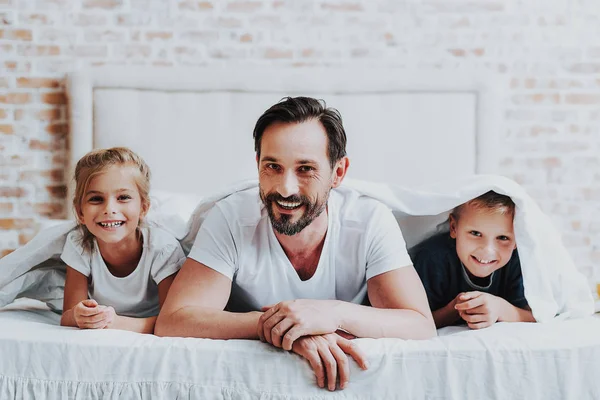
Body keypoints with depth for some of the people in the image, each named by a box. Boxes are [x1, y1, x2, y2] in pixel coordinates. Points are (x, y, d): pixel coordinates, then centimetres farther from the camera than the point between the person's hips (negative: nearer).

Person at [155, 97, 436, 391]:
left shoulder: (372, 223, -16)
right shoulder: (230, 220, -18)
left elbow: (421, 327, -21)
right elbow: (171, 322, -25)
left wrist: (334, 313, -38)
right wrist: (272, 323, -36)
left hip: (347, 373, 1)